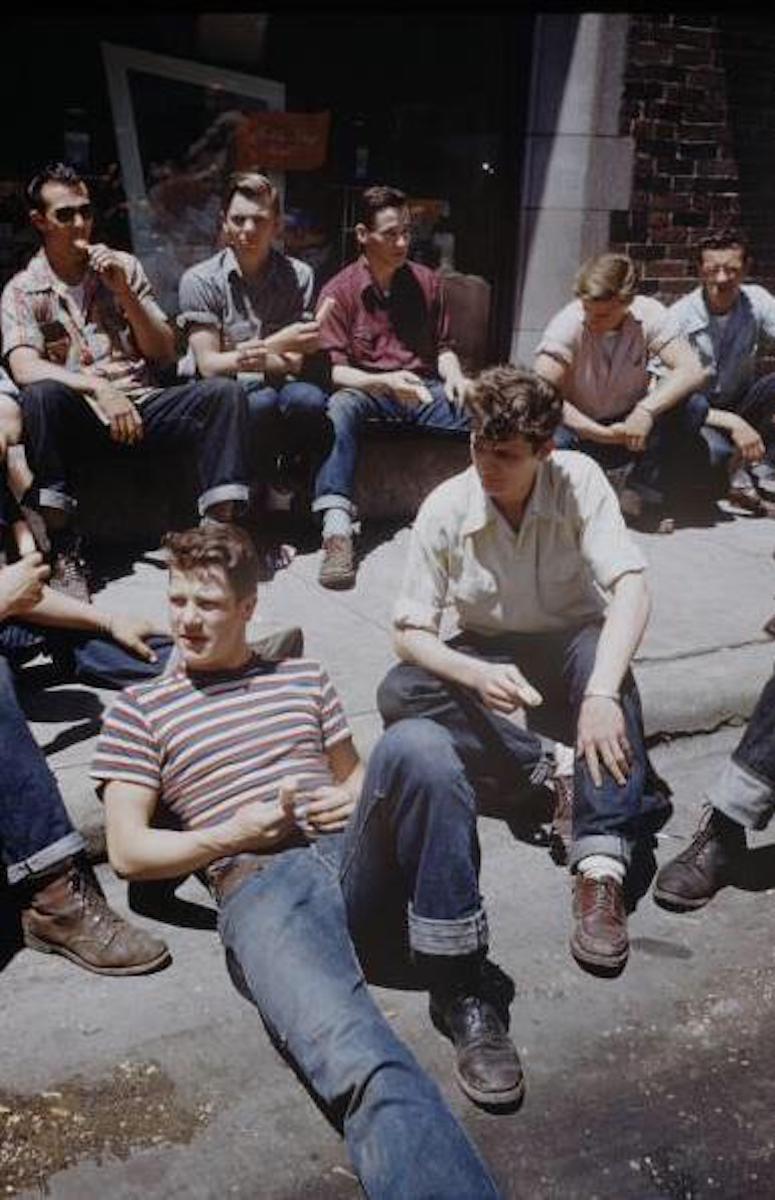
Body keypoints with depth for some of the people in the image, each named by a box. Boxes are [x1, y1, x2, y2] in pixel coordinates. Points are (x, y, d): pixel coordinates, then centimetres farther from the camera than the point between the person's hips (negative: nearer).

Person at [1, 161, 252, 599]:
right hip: (78, 417, -2)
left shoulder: (124, 267, 14)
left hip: (143, 405, 3)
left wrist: (123, 291, -4)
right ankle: (60, 545, -30)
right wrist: (98, 388, -28)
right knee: (41, 396, -35)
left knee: (224, 392, -22)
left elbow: (165, 354, 10)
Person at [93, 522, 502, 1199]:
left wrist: (359, 796, 7)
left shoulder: (304, 678, 27)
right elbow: (128, 853, 11)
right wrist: (236, 833, -5)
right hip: (260, 887, -3)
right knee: (361, 1065, -36)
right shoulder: (139, 712, 17)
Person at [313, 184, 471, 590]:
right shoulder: (339, 291, 0)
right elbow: (336, 370, -7)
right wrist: (385, 382, -26)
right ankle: (337, 530, -50)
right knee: (339, 407, -40)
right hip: (367, 391, -3)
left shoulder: (427, 282, 12)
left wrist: (454, 376, -7)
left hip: (424, 390, 3)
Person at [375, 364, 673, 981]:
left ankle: (602, 867, -45)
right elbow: (411, 631, -14)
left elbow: (631, 588, -30)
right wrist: (478, 676, -35)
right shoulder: (446, 508, -15)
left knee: (603, 650, -38)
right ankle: (551, 763, -25)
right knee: (399, 694, -28)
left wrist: (602, 693, -47)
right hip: (486, 657, 2)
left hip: (572, 650, -1)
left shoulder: (579, 480, -18)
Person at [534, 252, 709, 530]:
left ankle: (640, 497, -11)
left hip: (631, 427, 2)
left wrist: (647, 409, -40)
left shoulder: (649, 315, -13)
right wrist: (600, 433, -35)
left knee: (693, 407, -23)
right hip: (580, 432, -2)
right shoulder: (567, 324, -19)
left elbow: (691, 370, -23)